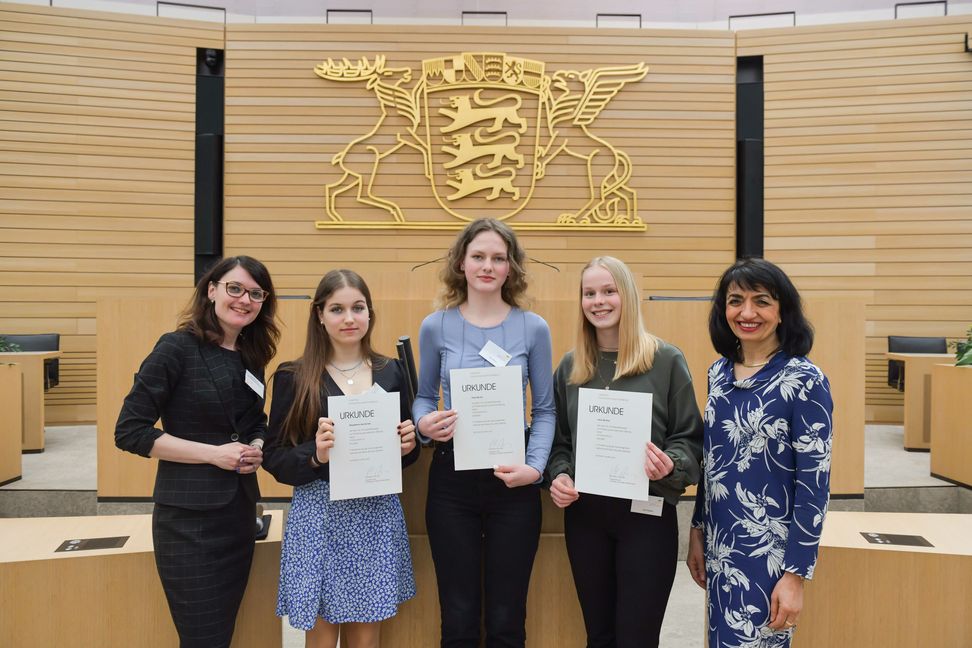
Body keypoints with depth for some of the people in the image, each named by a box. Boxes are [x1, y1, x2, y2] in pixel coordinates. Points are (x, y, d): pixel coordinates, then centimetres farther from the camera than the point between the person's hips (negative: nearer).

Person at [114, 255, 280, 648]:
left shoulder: (252, 356, 8)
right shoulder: (177, 348, -11)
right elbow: (130, 431, -14)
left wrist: (258, 449, -3)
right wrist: (213, 453, -18)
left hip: (240, 510, 7)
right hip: (188, 517, -6)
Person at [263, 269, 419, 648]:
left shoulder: (390, 372, 6)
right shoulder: (293, 377, -4)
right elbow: (273, 458, -4)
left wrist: (407, 445, -7)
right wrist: (314, 453, -22)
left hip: (378, 515, 3)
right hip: (320, 516, -2)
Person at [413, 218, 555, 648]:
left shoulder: (533, 328, -1)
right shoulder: (435, 326, 0)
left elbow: (545, 409, 2)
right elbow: (423, 398, 9)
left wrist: (536, 466, -13)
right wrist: (424, 423, -13)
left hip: (513, 481, 0)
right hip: (451, 478, 1)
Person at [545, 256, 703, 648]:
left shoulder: (666, 361, -3)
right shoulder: (570, 367, 7)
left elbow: (690, 438, -2)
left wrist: (671, 466, -21)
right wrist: (558, 476, -6)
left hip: (647, 512, -3)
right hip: (584, 514, 3)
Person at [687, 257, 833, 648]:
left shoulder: (804, 381, -14)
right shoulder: (719, 372, 4)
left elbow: (814, 484, -14)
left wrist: (796, 574, -15)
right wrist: (697, 531, 12)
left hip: (769, 553, -6)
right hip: (720, 546, 6)